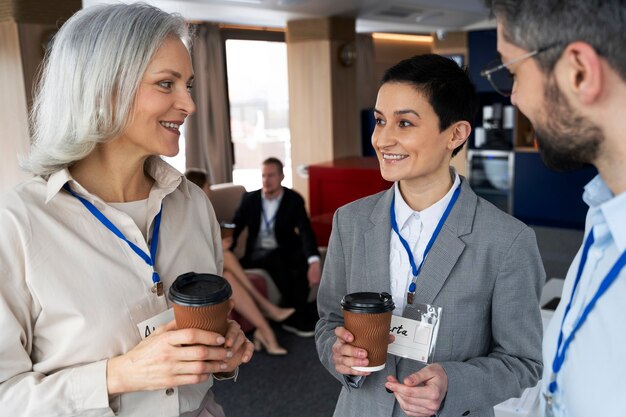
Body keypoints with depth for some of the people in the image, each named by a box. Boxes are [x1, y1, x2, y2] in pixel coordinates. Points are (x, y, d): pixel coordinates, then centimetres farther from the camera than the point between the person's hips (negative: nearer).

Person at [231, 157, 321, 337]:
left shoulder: (294, 200, -6)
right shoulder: (249, 199, -1)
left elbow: (305, 231, -22)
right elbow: (234, 229, 4)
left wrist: (314, 262, -40)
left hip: (286, 252, 0)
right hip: (257, 253, 0)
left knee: (305, 258, -32)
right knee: (274, 258, -34)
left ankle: (293, 314, -22)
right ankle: (302, 314, -26)